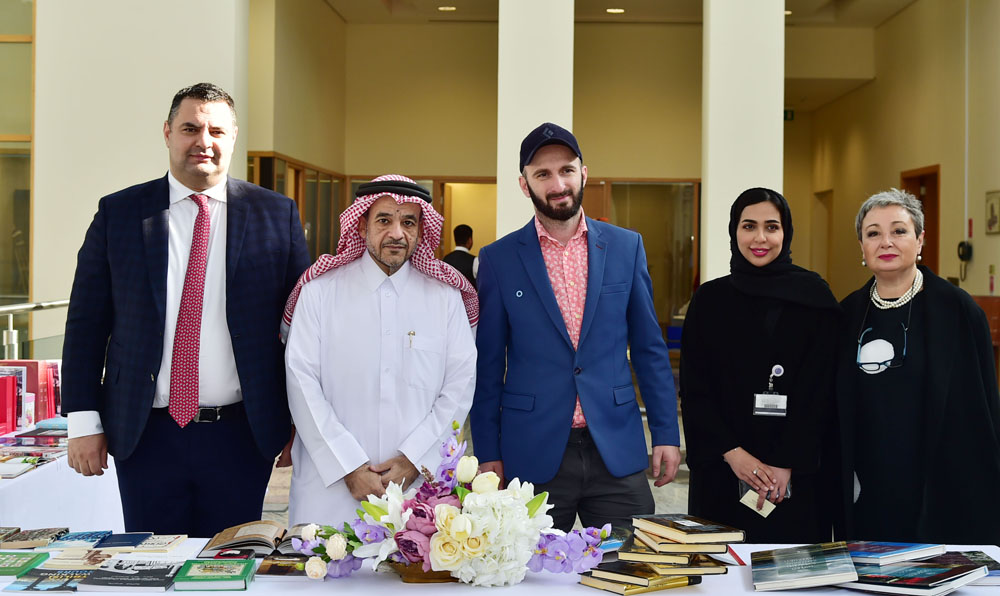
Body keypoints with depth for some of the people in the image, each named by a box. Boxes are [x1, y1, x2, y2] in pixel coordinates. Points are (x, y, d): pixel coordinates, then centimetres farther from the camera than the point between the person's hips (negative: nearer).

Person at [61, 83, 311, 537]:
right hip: (145, 436, 0)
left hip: (241, 438, 0)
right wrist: (84, 422, -1)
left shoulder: (276, 215, 3)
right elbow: (86, 322, 5)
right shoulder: (118, 213, 4)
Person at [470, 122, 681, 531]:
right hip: (532, 455, -1)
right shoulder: (498, 259, 1)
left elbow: (649, 348, 9)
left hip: (617, 450, 1)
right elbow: (488, 364, 4)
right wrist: (488, 453, 1)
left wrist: (666, 434, 4)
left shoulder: (626, 247, 6)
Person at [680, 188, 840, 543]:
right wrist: (733, 453, -10)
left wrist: (787, 464, -11)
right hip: (721, 473, 1)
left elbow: (820, 390, -4)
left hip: (798, 471, -1)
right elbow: (694, 390, 1)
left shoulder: (815, 297, 1)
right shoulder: (709, 300, 5)